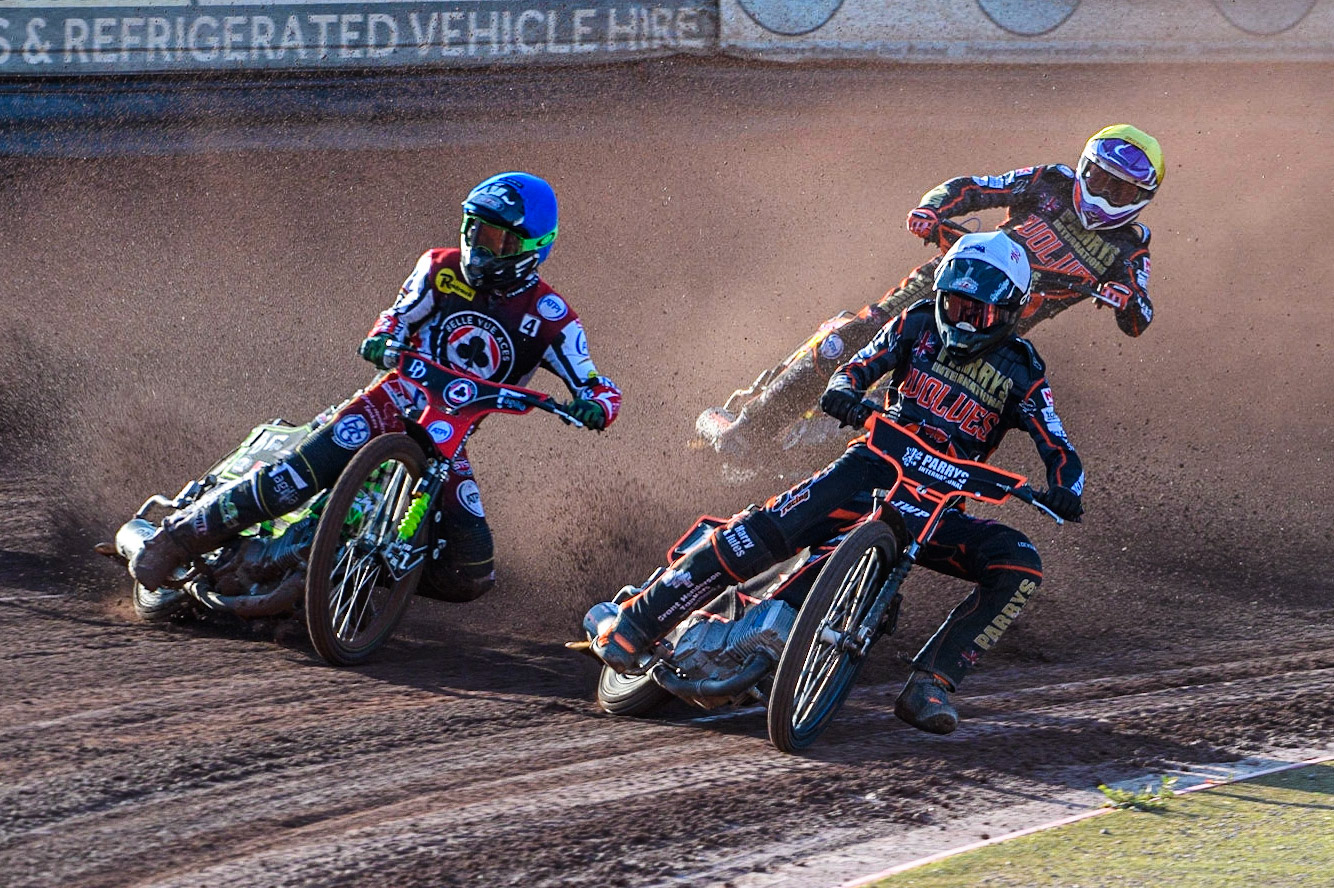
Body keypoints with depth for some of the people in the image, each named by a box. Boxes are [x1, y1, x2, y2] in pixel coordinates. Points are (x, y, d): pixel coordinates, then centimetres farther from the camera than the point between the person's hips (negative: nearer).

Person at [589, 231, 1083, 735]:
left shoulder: (1021, 374, 3)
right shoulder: (920, 325, 7)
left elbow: (1060, 453, -3)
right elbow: (860, 367, 8)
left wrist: (1065, 489, -27)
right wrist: (843, 390, -18)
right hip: (874, 467, -1)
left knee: (1019, 567, -26)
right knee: (766, 531, -25)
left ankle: (929, 685, -26)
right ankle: (631, 625, -22)